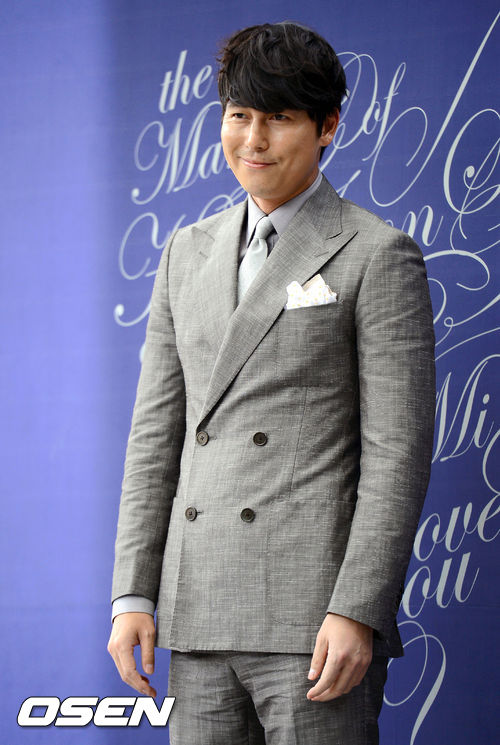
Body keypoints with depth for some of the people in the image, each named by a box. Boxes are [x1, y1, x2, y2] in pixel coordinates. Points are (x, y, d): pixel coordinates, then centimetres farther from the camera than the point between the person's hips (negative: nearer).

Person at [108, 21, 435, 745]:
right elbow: (156, 432, 16)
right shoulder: (189, 252, 17)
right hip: (201, 615, 6)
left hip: (316, 610, -5)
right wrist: (133, 595, 8)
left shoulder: (376, 255, -1)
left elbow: (398, 450, -7)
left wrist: (357, 611, -14)